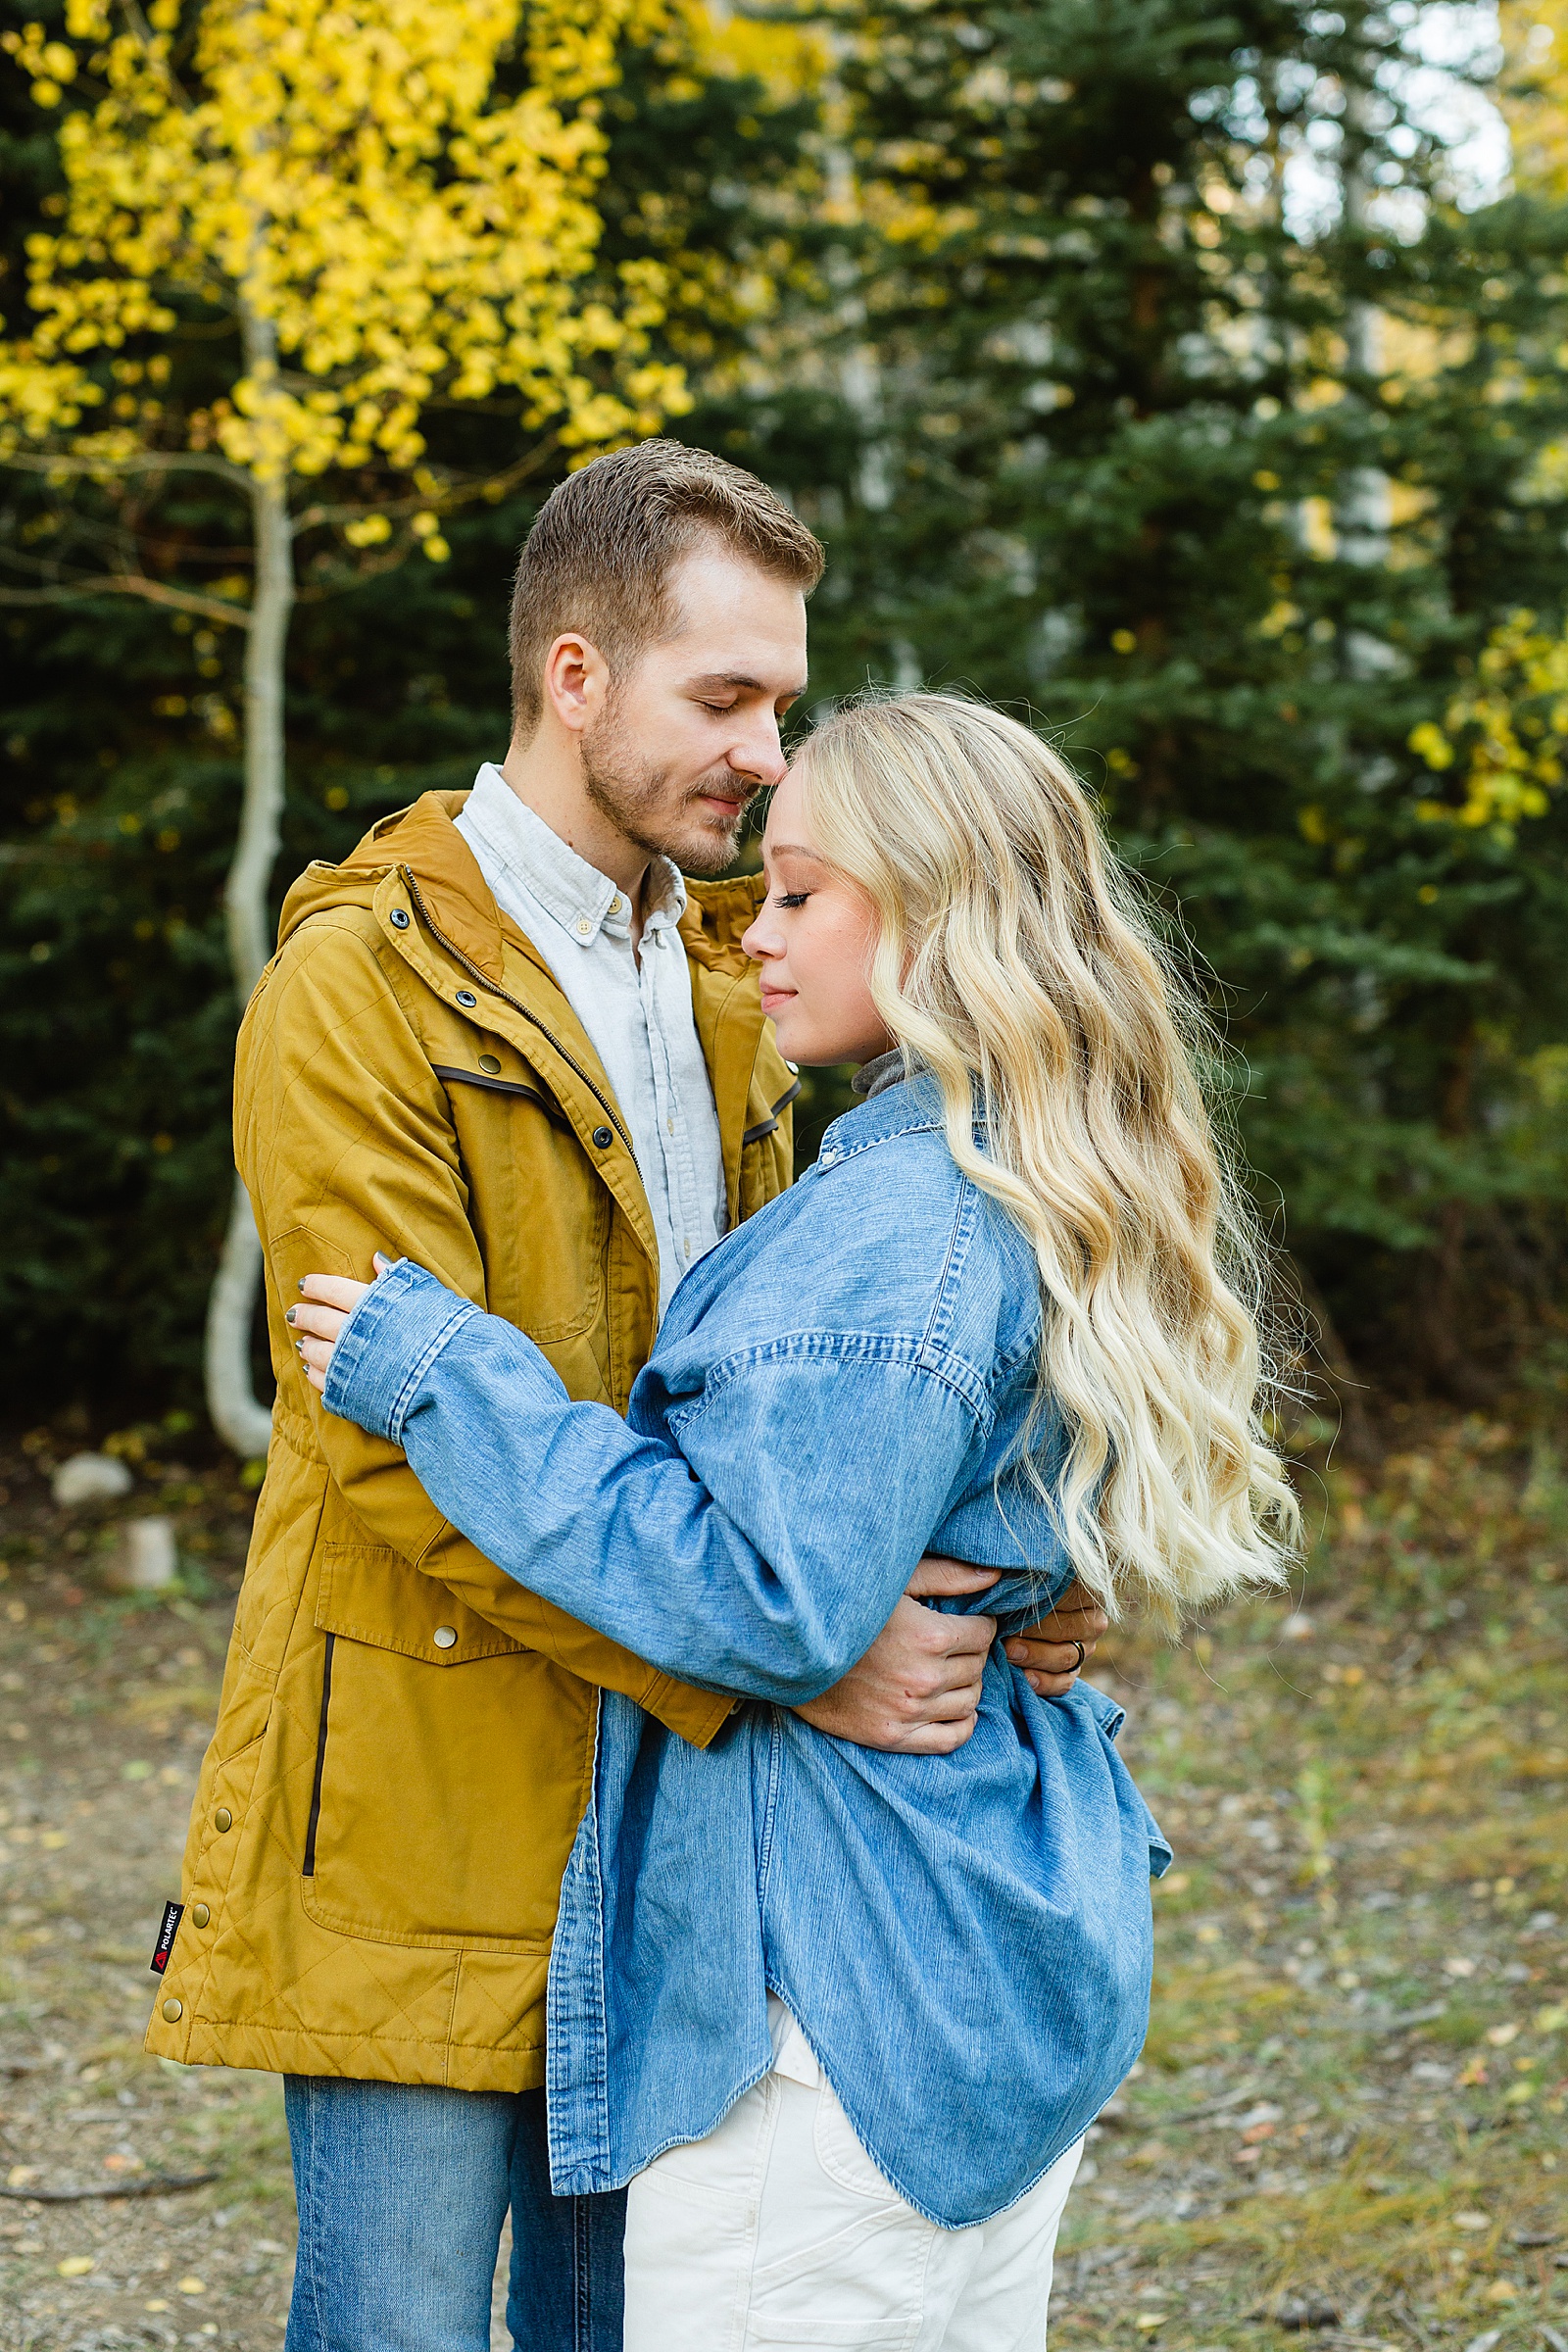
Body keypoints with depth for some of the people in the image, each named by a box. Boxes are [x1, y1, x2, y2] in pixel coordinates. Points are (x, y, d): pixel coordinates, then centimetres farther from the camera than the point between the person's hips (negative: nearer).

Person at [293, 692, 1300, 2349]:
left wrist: (448, 1382, -19)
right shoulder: (1047, 1204, 11)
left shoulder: (900, 1227, -20)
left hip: (848, 1994, -10)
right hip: (1017, 1954, 10)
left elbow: (769, 1608, -24)